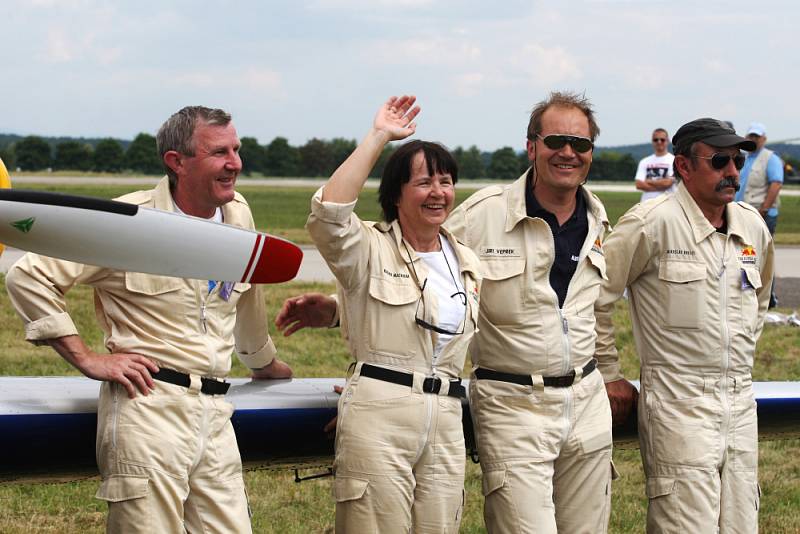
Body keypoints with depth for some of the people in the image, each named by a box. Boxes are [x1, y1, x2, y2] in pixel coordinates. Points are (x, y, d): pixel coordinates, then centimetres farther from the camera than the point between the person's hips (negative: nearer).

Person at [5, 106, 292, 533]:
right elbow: (27, 277, -7)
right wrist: (87, 359, -7)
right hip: (149, 407, -6)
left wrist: (264, 363, 43)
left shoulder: (239, 215, 10)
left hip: (215, 414, 6)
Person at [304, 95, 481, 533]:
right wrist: (378, 136, -16)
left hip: (445, 423, 6)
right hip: (378, 419, -6)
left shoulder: (467, 263, 17)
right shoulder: (372, 250, -1)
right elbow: (328, 211, -21)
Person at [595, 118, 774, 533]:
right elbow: (594, 297, -6)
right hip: (679, 403, -7)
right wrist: (610, 376, -3)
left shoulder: (753, 227, 10)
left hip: (740, 402, 7)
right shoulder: (652, 223, -10)